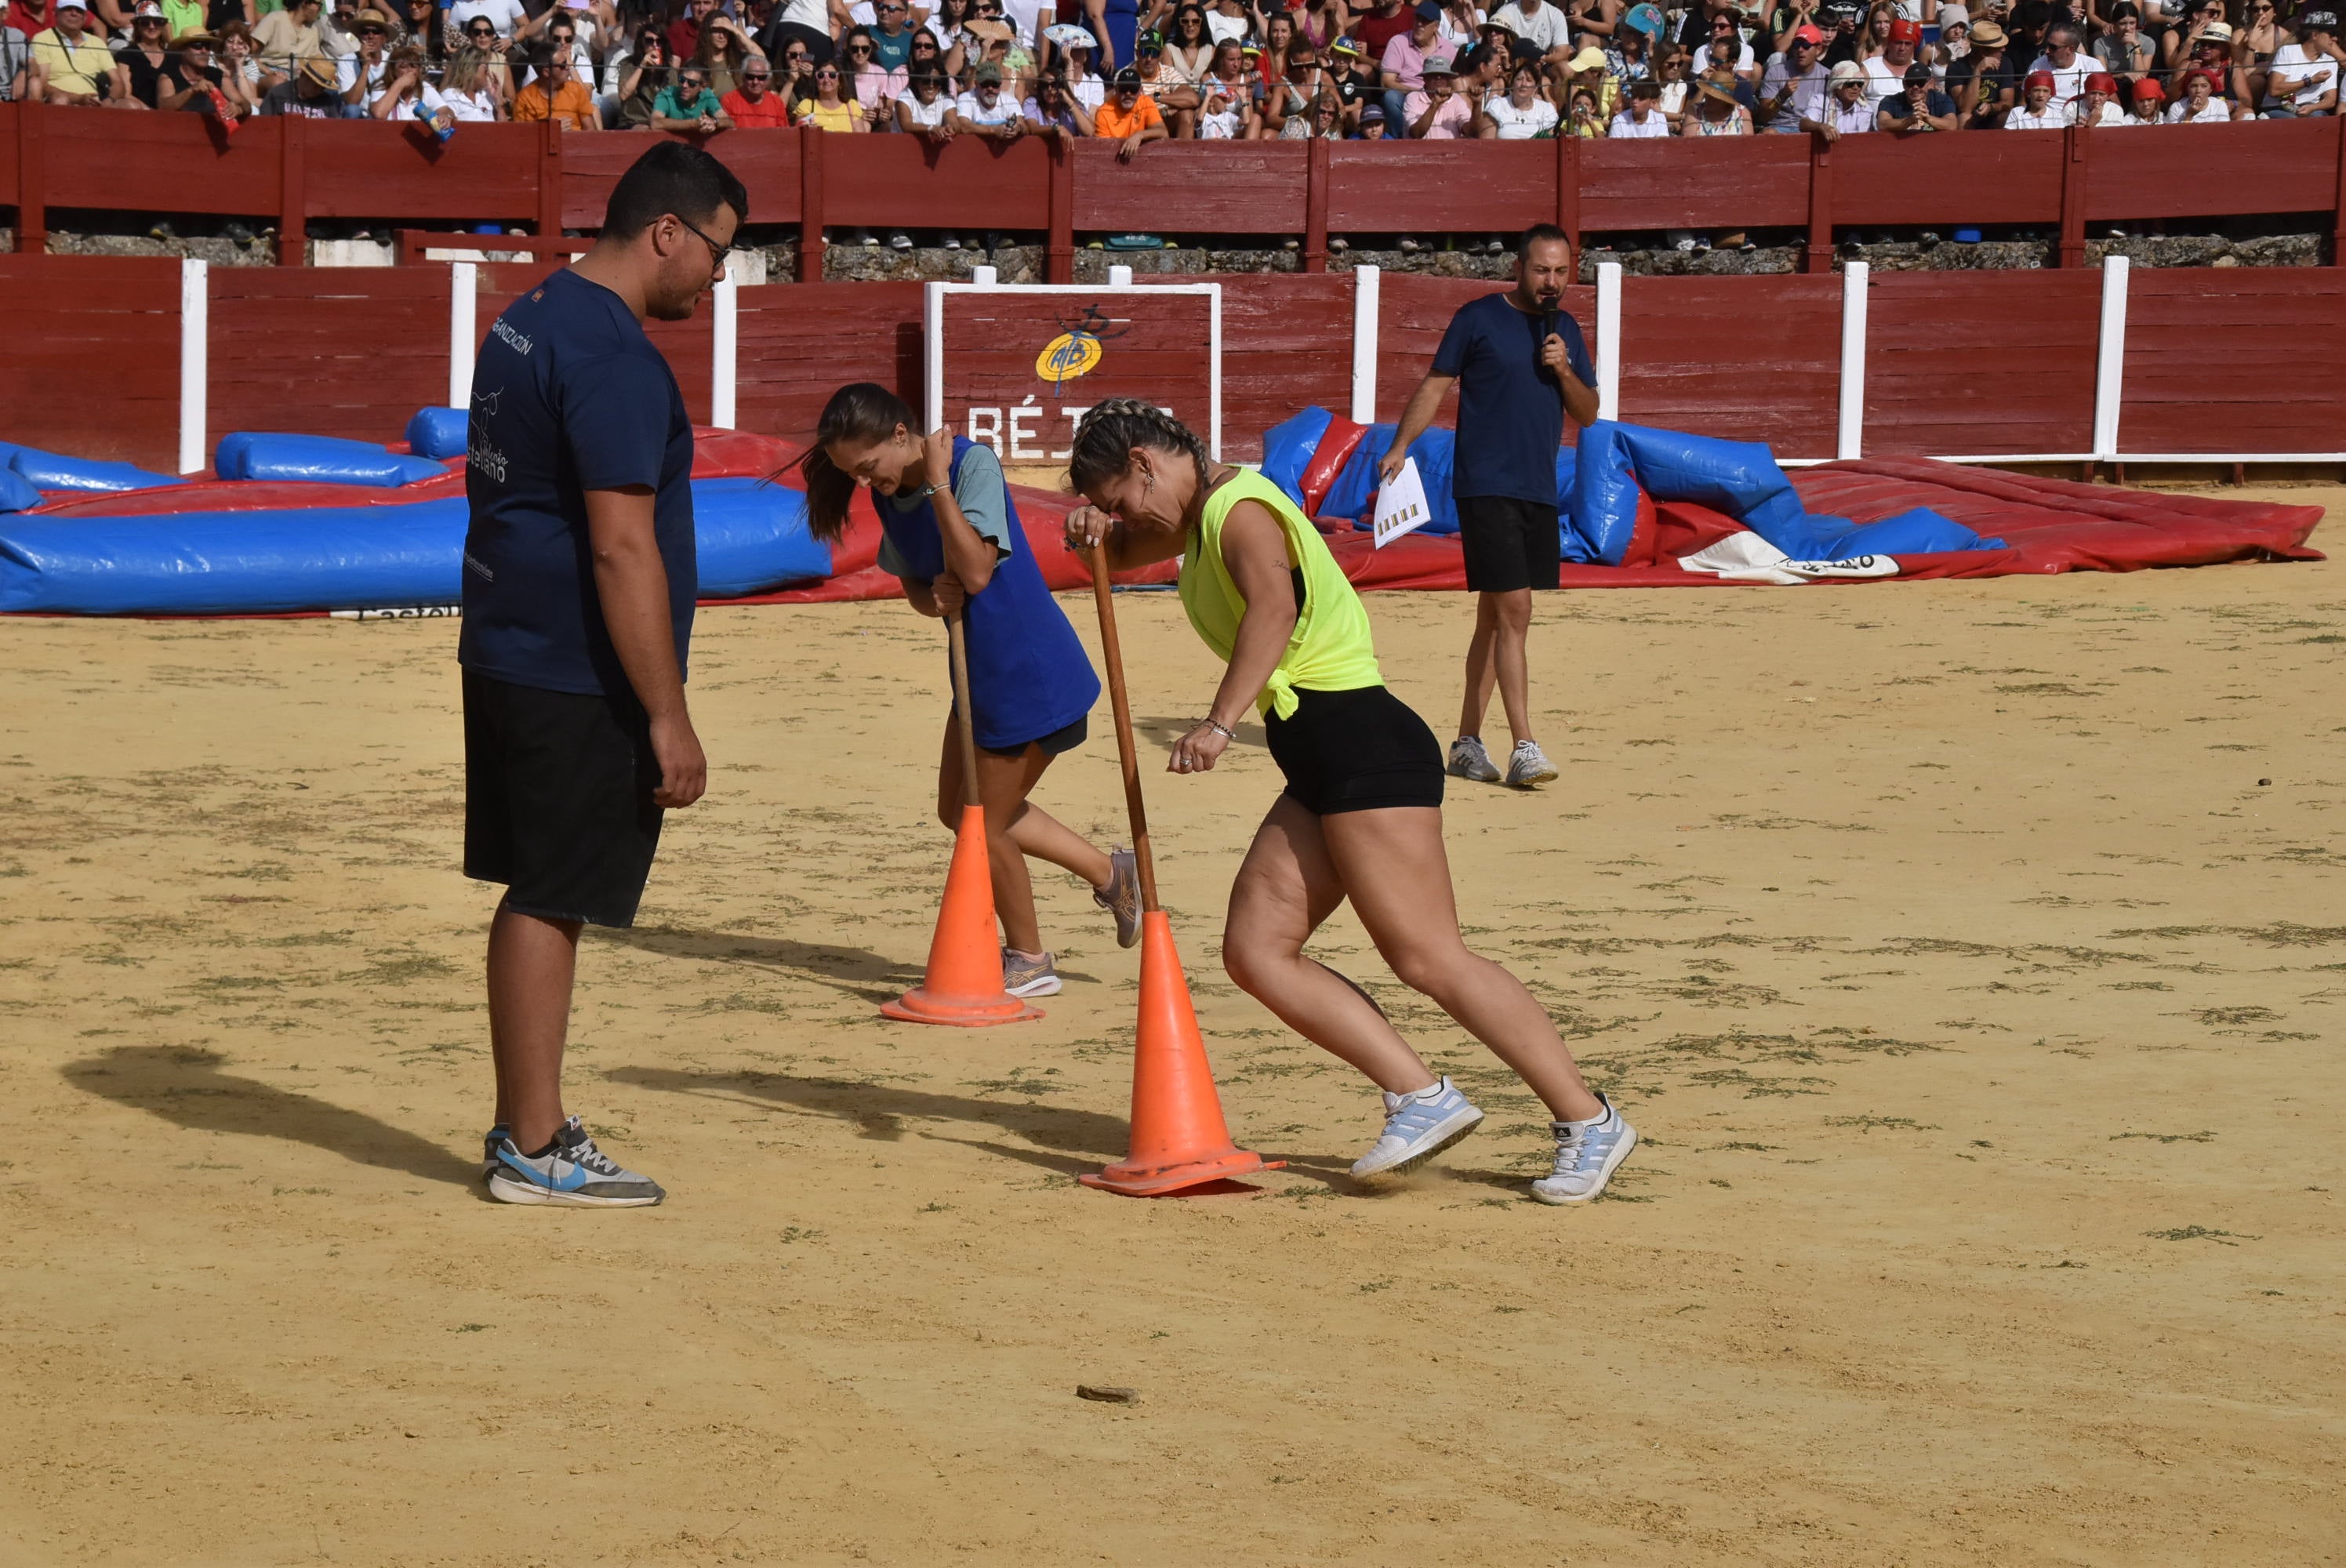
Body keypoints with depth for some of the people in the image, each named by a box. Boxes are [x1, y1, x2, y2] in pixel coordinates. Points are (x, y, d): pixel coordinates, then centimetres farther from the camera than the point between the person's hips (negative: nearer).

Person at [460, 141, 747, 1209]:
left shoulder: (529, 321, 14)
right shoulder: (612, 353, -19)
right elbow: (622, 547, -23)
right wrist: (668, 716, -21)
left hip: (502, 655, 10)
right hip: (577, 679, -10)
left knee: (532, 893, 16)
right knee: (553, 900, -3)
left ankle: (525, 1127, 24)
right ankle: (535, 1150, 4)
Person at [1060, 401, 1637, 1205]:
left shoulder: (1241, 510, -9)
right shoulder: (1204, 515, 20)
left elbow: (1273, 604, -29)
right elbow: (1123, 554, 36)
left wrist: (1221, 721, -38)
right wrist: (1098, 530, 11)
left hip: (1361, 745, -10)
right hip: (1321, 767, 10)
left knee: (1427, 958, -14)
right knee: (1255, 951, 1)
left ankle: (1589, 1122, -9)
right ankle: (1422, 1095, -4)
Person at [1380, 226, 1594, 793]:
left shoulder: (1565, 329, 14)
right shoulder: (1479, 318, -3)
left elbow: (1588, 414, 14)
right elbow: (1435, 384, 0)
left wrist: (1564, 370, -4)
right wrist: (1400, 445, -9)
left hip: (1539, 490, 6)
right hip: (1486, 486, -6)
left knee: (1494, 617, 12)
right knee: (1513, 611, -15)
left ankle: (1467, 741, 20)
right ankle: (1524, 748, -17)